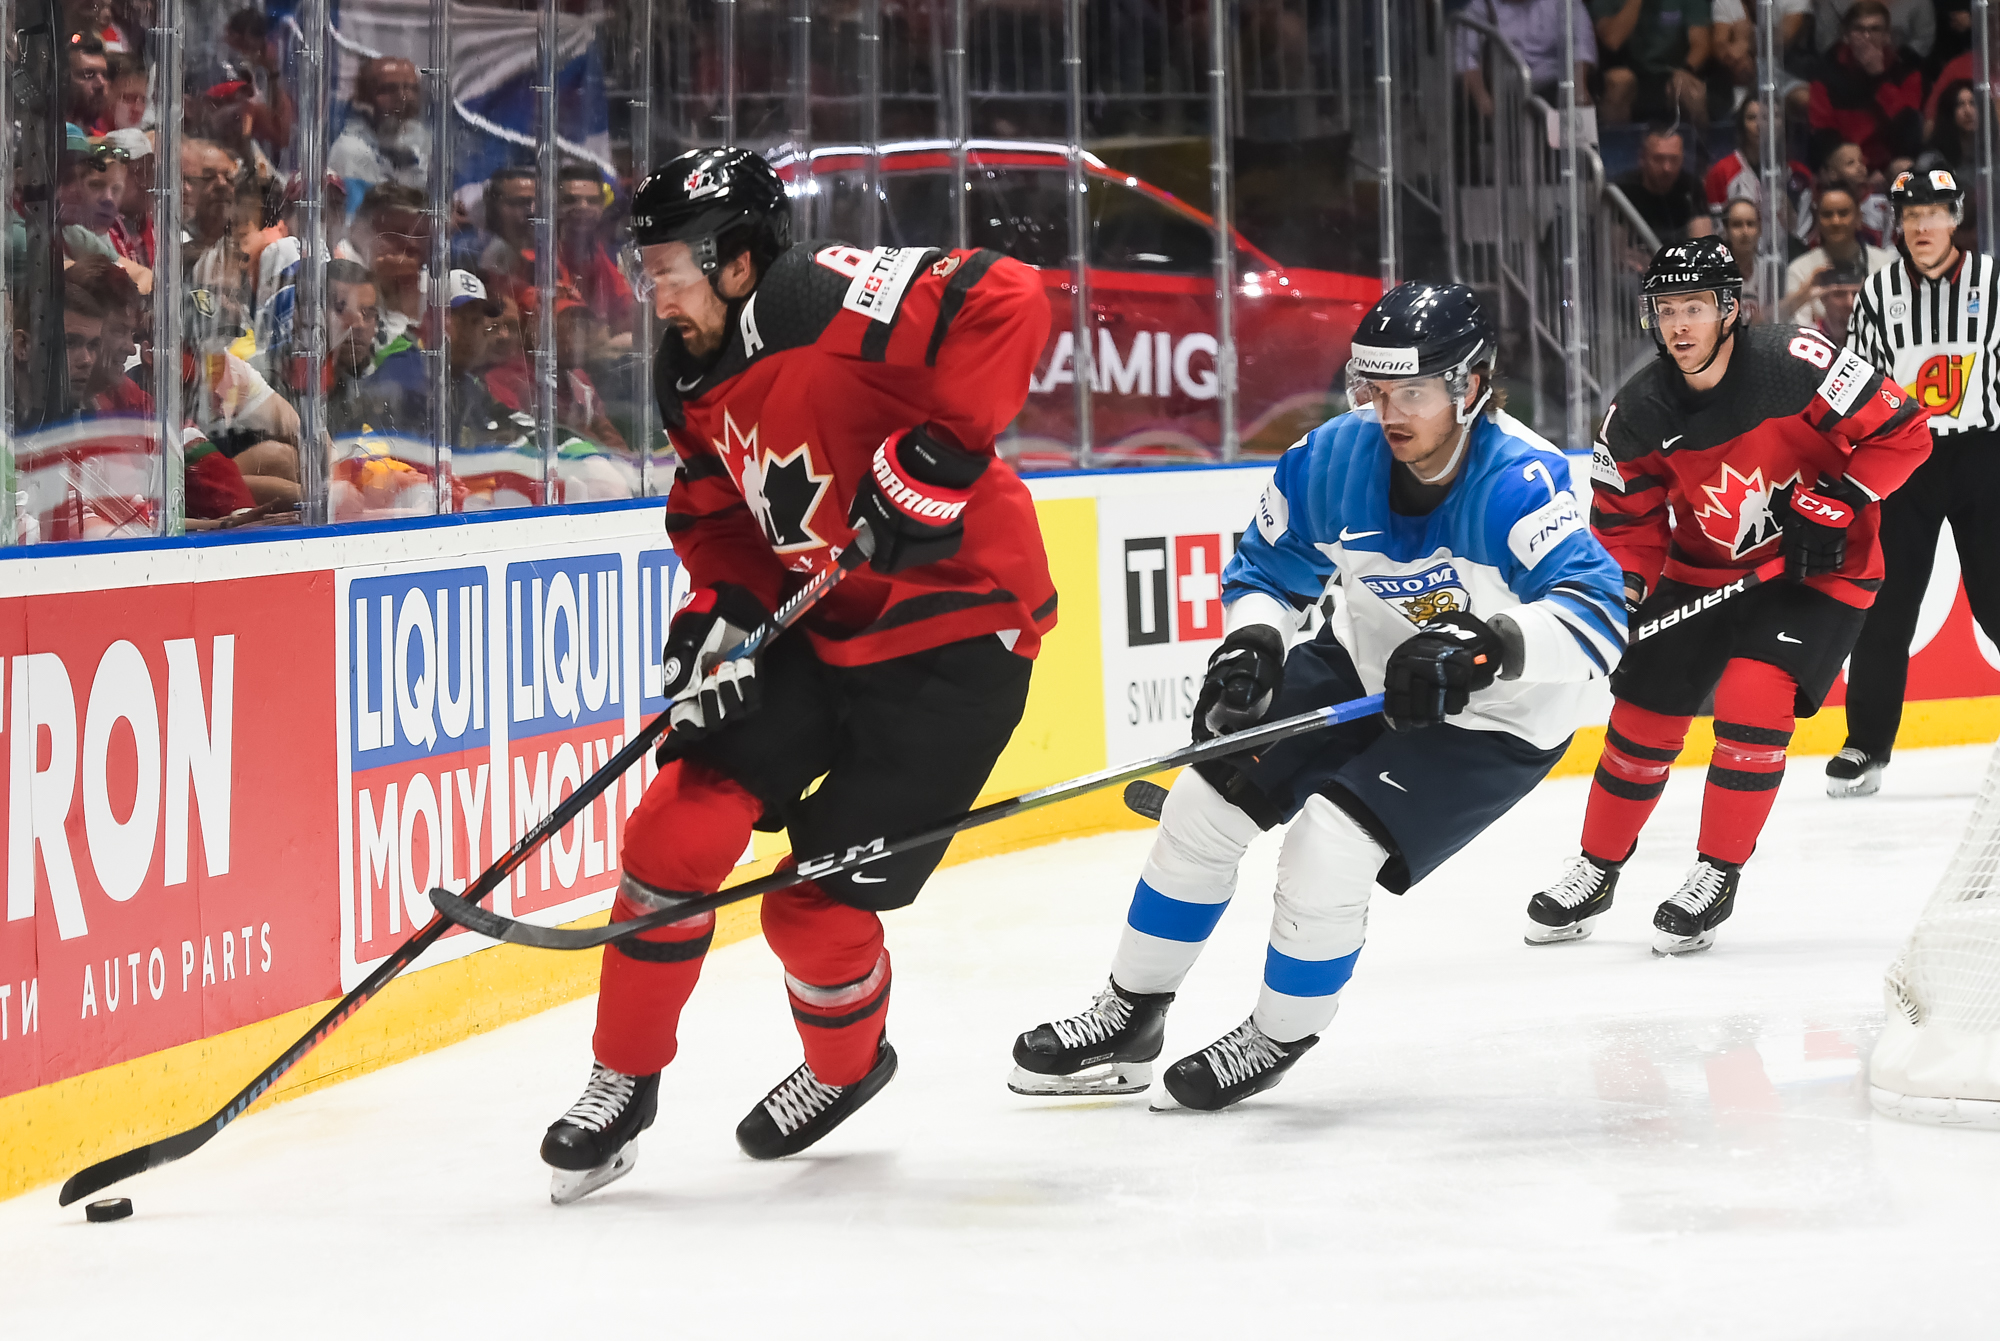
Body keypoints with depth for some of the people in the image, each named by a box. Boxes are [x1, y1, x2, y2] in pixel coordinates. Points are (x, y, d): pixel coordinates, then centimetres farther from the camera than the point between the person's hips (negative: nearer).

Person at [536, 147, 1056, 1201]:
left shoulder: (823, 302, -22)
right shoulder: (695, 380, 5)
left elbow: (1007, 304, -31)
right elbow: (716, 513, 16)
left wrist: (939, 451, -33)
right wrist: (719, 610, -3)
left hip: (956, 627, -8)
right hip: (817, 625, 8)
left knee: (818, 906, -4)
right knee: (677, 828, -5)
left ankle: (848, 1065, 28)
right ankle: (623, 1080, 12)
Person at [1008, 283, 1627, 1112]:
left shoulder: (1518, 481, -33)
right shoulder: (1335, 459, -15)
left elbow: (1596, 616, -44)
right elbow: (1268, 567, 3)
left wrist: (1492, 646, -59)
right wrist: (1249, 643, -16)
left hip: (1492, 720, -6)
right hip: (1364, 671, 6)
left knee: (1325, 851, -21)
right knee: (1204, 803, 0)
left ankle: (1279, 1037, 8)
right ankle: (1129, 1020, 19)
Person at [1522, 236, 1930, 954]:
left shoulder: (1796, 364, -25)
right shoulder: (1638, 412, -12)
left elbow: (1901, 433, -18)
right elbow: (1624, 518, 3)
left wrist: (1834, 505, -23)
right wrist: (1621, 597, -9)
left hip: (1816, 567, -4)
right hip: (1701, 570, 4)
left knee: (1752, 704, -21)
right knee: (1642, 717, 4)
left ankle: (1718, 875, -4)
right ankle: (1596, 869, 26)